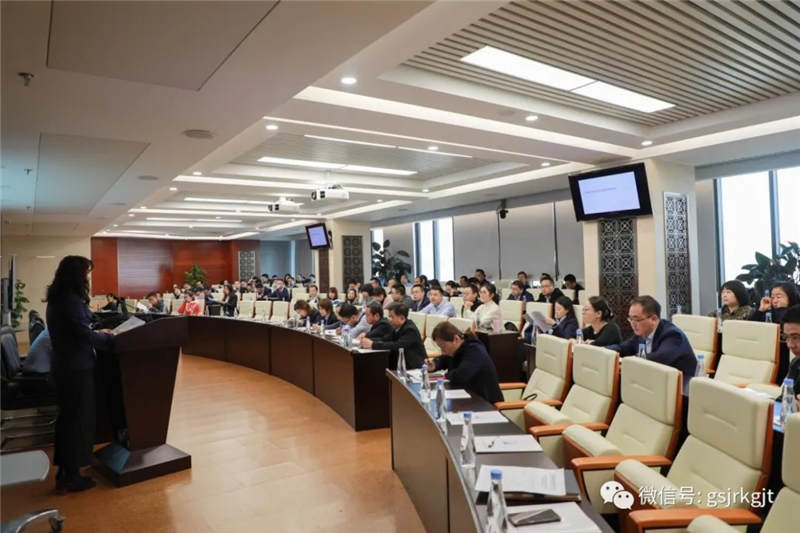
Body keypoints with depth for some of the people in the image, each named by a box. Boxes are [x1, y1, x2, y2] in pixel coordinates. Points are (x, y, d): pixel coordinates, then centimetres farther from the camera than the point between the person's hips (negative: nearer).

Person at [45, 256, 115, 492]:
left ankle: (64, 471, 27)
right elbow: (84, 336, -21)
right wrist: (110, 338, -7)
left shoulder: (56, 298, 9)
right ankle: (71, 476, 11)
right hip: (77, 368, -9)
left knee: (67, 417, 17)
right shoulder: (72, 300, -21)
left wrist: (96, 333, 17)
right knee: (79, 420, 2)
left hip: (63, 365, 9)